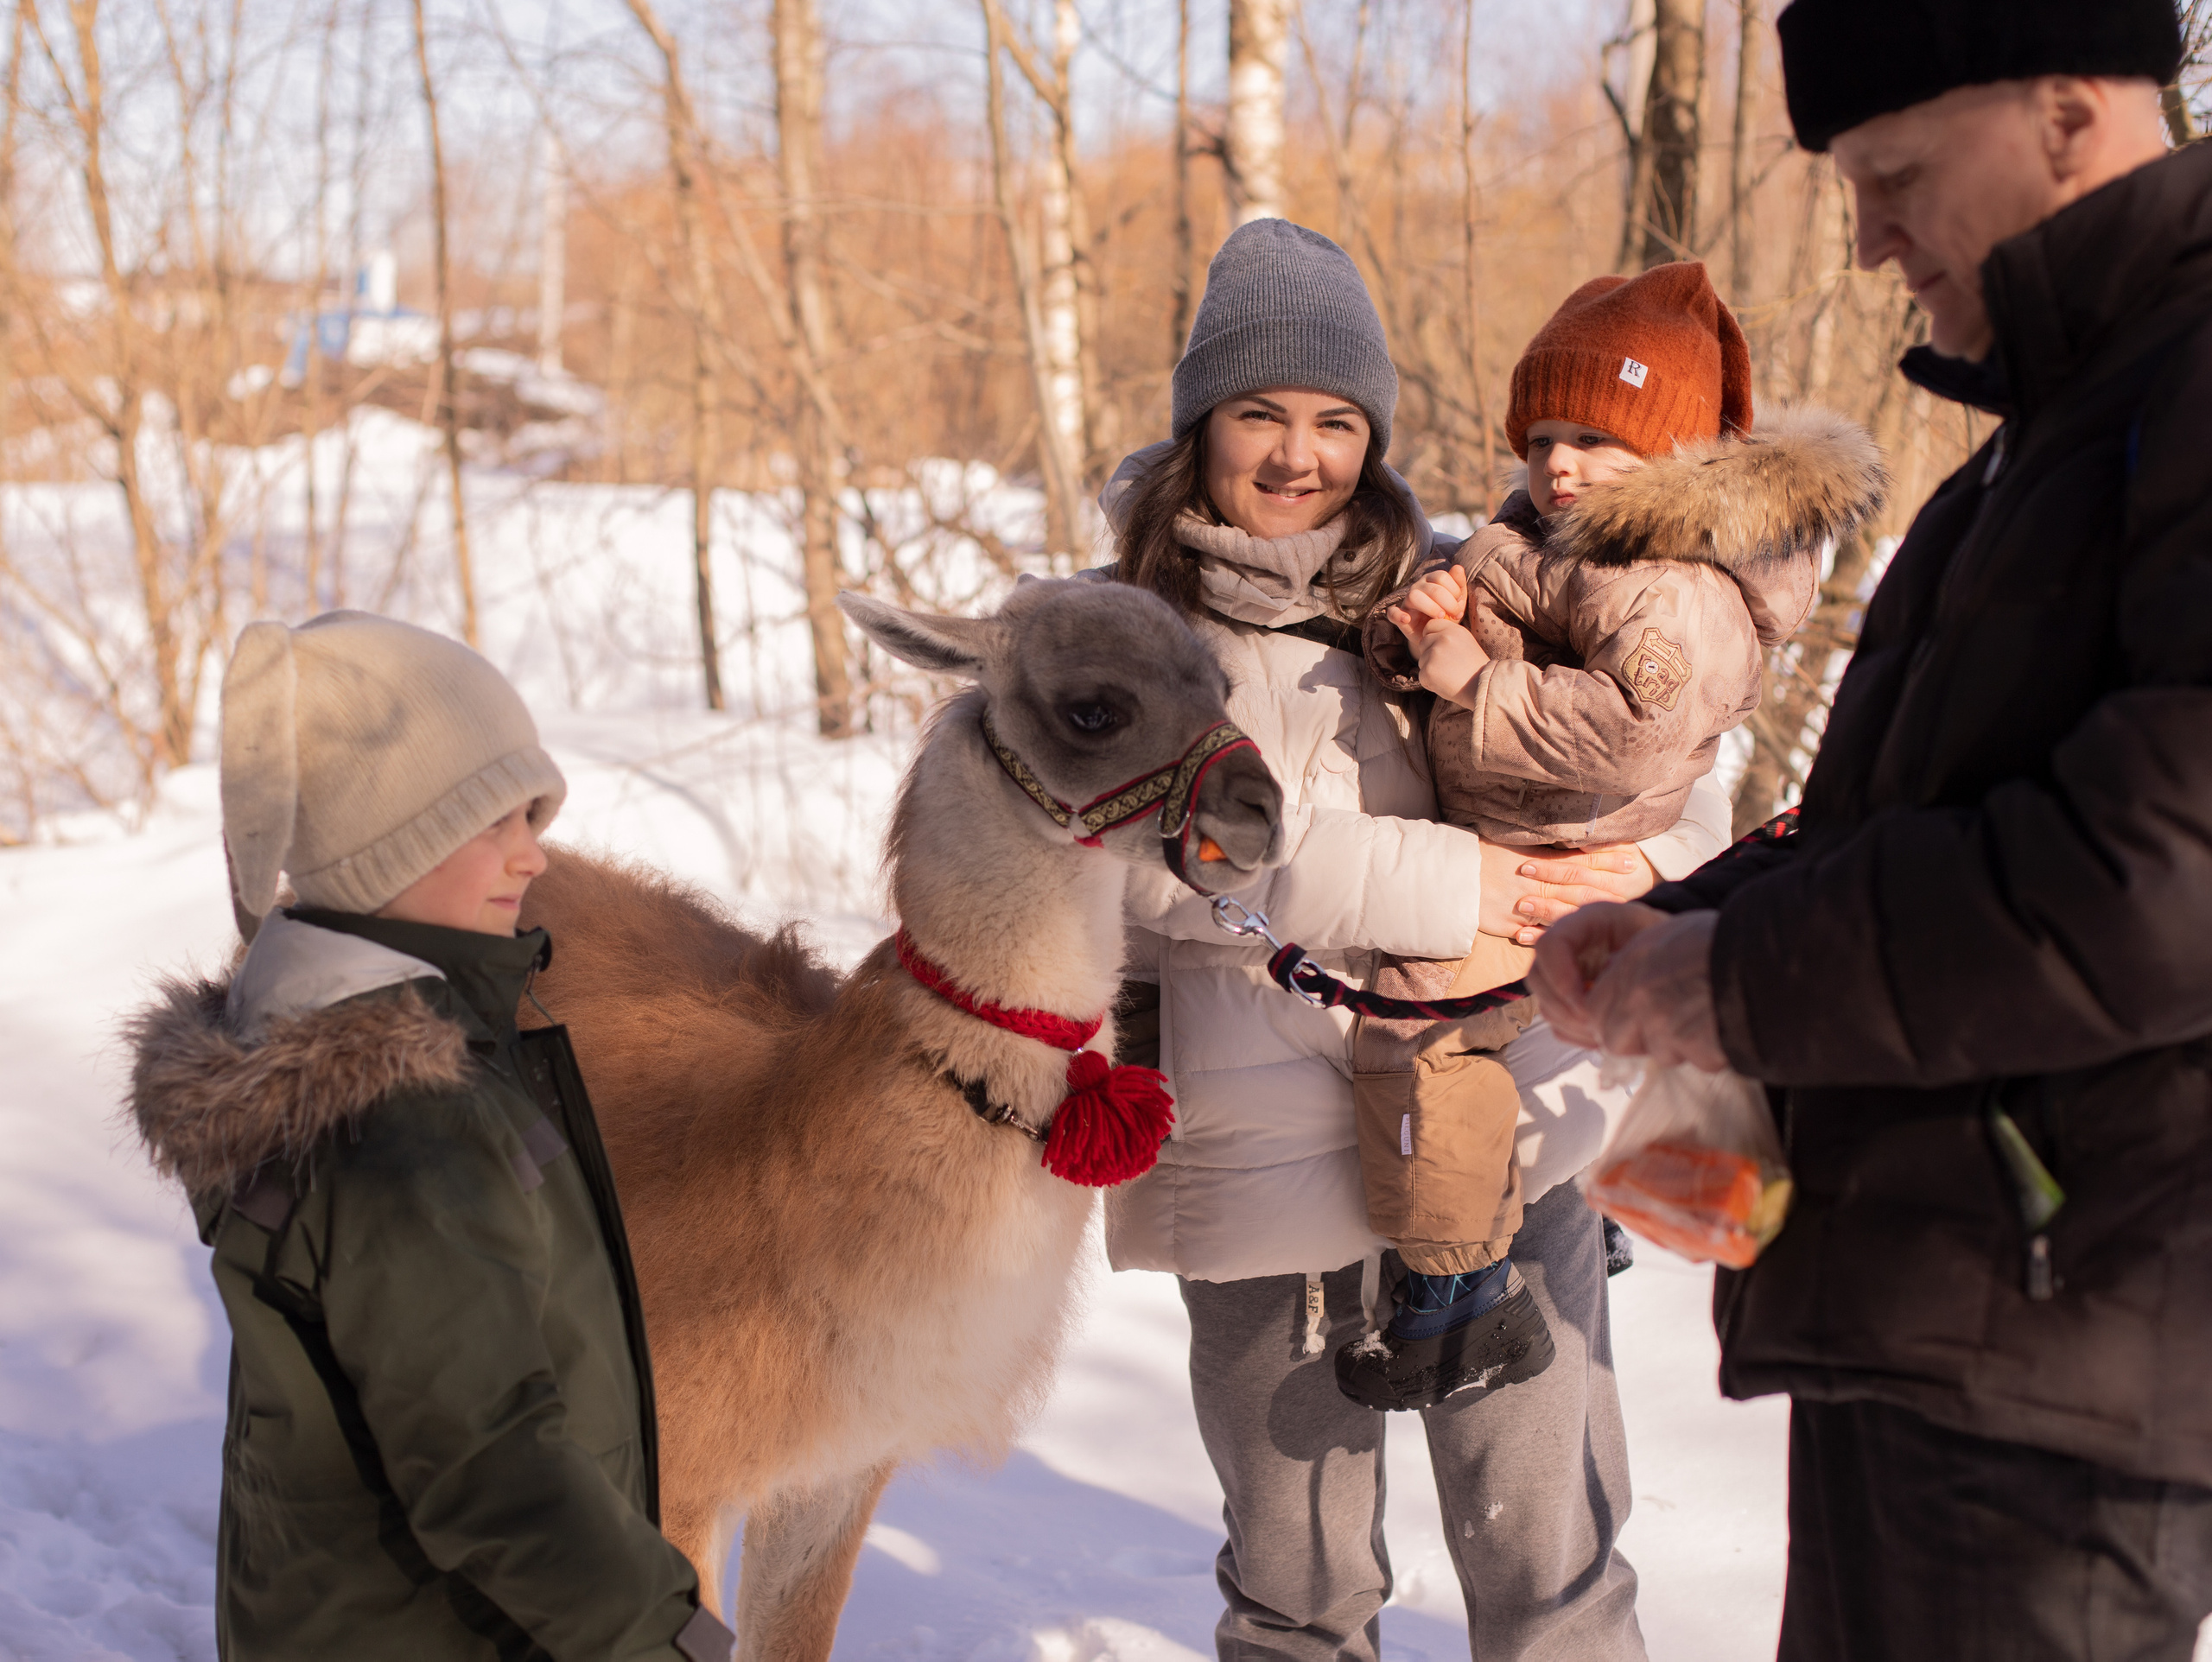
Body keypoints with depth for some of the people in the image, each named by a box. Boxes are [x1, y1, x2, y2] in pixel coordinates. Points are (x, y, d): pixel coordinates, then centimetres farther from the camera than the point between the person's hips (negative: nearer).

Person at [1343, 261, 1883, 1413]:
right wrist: (1412, 628, -11)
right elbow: (1453, 645, 14)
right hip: (1499, 845, 11)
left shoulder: (1683, 593, -21)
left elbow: (1632, 728, -36)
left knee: (1415, 1013, -23)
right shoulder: (1540, 538, 10)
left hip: (1567, 870, -11)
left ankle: (1458, 1297, -15)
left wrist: (1475, 681, -27)